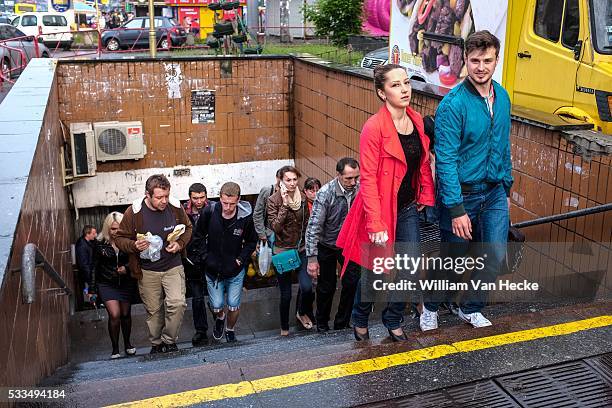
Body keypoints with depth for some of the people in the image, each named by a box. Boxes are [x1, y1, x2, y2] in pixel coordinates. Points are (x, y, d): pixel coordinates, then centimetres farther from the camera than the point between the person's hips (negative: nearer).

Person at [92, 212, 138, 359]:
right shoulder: (101, 244, -5)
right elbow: (95, 267, 4)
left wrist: (127, 268, -19)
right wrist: (93, 289, 6)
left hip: (126, 283, 1)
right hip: (107, 284, -1)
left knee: (126, 314, 11)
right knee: (114, 315, -13)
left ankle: (127, 344, 32)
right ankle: (115, 349, 2)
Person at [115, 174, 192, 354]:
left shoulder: (175, 207, -8)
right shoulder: (134, 212, -13)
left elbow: (187, 228, 10)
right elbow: (120, 238, -2)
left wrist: (180, 244, -9)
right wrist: (134, 246, -23)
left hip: (173, 267, 1)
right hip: (147, 271, 0)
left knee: (177, 303, -16)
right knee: (153, 310, 10)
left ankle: (169, 341, 8)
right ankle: (156, 344, 34)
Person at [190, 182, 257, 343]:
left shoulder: (245, 217, -16)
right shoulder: (209, 212, -16)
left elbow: (251, 242, 1)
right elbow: (199, 237, 0)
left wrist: (241, 259, -8)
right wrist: (204, 257, -7)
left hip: (236, 271, 0)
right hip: (213, 269, 0)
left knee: (234, 306, 7)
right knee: (217, 305, 6)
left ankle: (230, 330, 37)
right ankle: (220, 318, 43)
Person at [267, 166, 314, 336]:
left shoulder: (302, 198, 1)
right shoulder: (274, 200, -11)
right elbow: (275, 227, -20)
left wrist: (307, 244, 8)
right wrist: (285, 204, -24)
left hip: (301, 249, 3)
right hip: (282, 251, -3)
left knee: (307, 287, -13)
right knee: (286, 294, 4)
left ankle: (302, 312, 20)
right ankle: (284, 328, 26)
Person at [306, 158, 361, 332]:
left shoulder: (361, 188, -18)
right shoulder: (325, 194, -27)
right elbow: (313, 227, -25)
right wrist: (312, 258, -26)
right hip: (327, 246, -2)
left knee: (352, 282, -5)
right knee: (326, 287, 7)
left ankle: (342, 324, 15)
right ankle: (322, 324, 30)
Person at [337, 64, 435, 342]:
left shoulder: (417, 121, 2)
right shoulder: (374, 128, -18)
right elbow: (368, 179, -19)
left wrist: (426, 196, 4)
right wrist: (376, 224, -21)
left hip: (408, 209, 6)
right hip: (381, 210, -6)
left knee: (409, 271, 8)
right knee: (374, 272, 9)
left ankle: (393, 320, 32)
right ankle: (360, 320, 36)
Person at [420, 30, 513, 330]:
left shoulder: (502, 97, 4)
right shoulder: (453, 104, -19)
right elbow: (446, 160, -20)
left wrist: (506, 187, 15)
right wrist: (457, 210, -22)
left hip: (494, 192, 6)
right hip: (461, 193, -5)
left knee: (495, 255, 3)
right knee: (452, 259, 9)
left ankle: (471, 308, 27)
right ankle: (431, 306, 35)